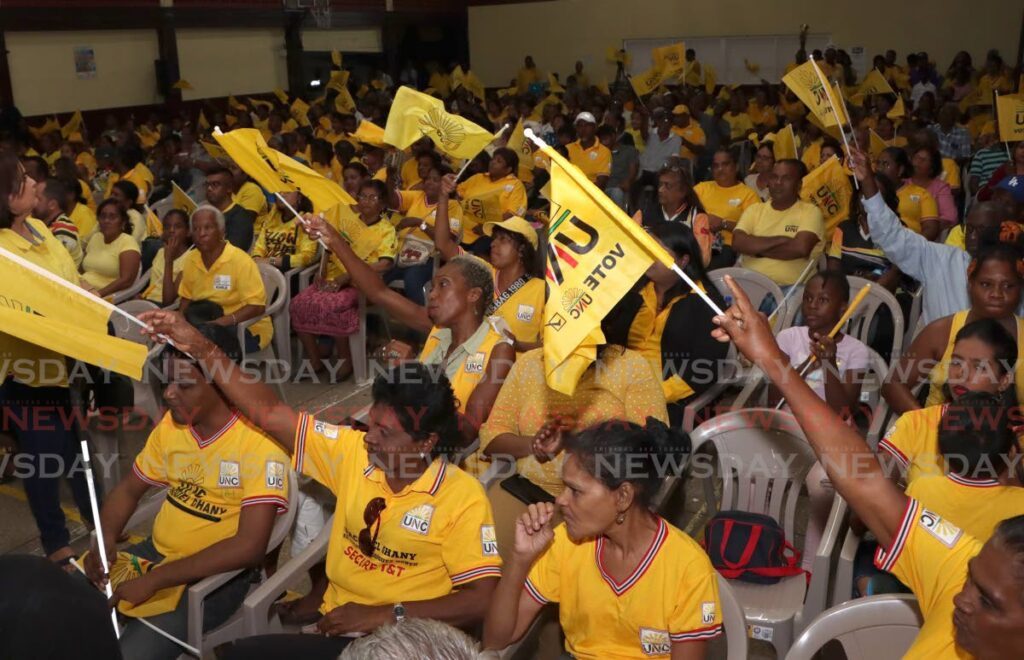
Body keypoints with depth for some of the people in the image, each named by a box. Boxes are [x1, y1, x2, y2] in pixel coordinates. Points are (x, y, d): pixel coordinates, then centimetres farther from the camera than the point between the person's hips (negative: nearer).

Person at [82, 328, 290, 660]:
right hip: (156, 552, 7)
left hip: (215, 572, -7)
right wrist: (105, 542, -7)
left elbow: (249, 546, -26)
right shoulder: (171, 423, 1)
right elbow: (128, 489, 14)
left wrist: (154, 580, -24)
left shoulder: (259, 439, -22)